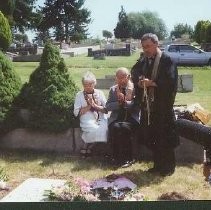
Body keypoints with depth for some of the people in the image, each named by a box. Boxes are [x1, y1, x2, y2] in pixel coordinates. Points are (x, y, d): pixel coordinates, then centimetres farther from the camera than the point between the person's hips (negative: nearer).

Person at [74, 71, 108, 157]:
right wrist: (88, 106, -5)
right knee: (95, 129, -34)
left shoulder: (99, 93, 15)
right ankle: (86, 148, -9)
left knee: (105, 128, -30)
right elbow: (76, 113, 4)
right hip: (87, 120, -2)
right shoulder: (79, 95, 11)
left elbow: (106, 110, 8)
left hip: (101, 119, 3)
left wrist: (94, 105, -6)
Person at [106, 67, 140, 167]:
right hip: (116, 118, 2)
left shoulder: (135, 89, 4)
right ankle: (117, 158, -16)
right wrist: (119, 102, -13)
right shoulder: (113, 89, 14)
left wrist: (125, 101, -18)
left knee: (125, 127, -34)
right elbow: (107, 106, 4)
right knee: (115, 127, -31)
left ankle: (128, 158, -20)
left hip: (131, 119, -2)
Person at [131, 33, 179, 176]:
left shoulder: (167, 61, -9)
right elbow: (134, 73, 11)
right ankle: (158, 164, 26)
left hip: (163, 106, -6)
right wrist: (139, 82, -9)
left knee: (164, 138, 1)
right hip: (147, 104, 6)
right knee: (151, 138, 12)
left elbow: (170, 81, -17)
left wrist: (152, 83, -20)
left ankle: (168, 167, 16)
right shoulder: (143, 61, 10)